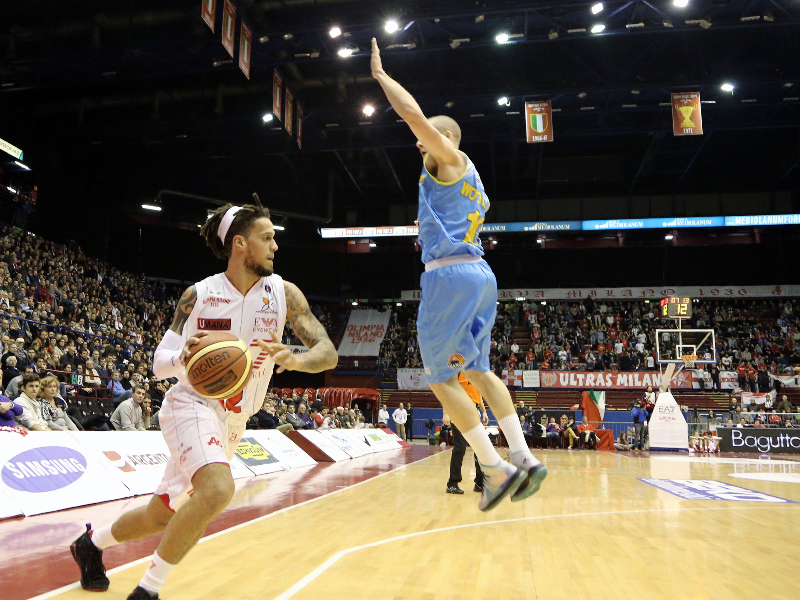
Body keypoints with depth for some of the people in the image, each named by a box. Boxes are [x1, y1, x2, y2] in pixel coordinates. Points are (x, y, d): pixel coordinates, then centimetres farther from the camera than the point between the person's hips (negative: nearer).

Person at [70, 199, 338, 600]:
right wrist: (183, 357, -25)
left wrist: (293, 359, -33)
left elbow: (328, 353, -12)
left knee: (162, 515, 15)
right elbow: (159, 363, -2)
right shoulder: (198, 295, -8)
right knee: (217, 489, -31)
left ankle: (93, 542, 45)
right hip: (192, 403, -4)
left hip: (233, 420, 4)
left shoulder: (284, 293, -6)